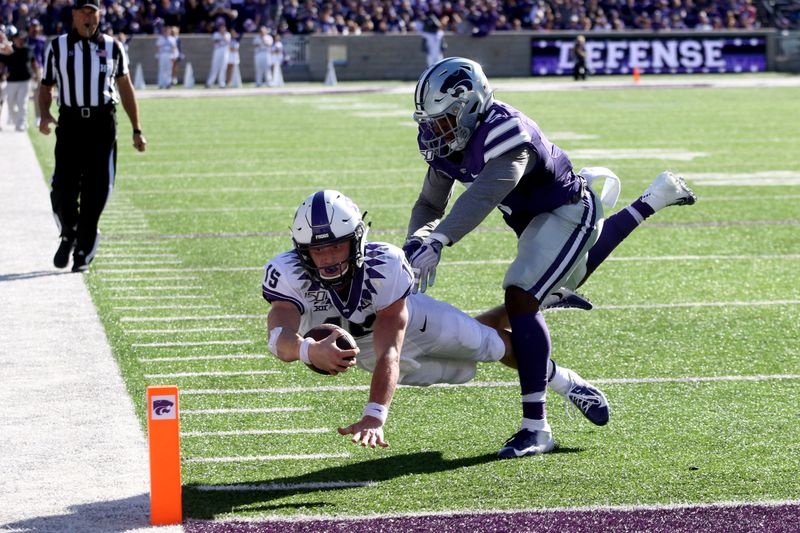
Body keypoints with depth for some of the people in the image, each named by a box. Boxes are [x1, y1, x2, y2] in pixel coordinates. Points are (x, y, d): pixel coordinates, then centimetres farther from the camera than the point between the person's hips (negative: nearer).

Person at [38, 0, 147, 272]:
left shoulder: (112, 48, 10)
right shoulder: (57, 47, 8)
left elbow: (125, 88, 16)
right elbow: (46, 87, 13)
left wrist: (137, 130, 13)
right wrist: (44, 115, -7)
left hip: (103, 125, 1)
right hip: (70, 124, -1)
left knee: (95, 194, -2)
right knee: (63, 191, -9)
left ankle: (83, 253, 10)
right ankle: (69, 235, 20)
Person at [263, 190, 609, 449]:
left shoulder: (385, 267, -43)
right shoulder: (288, 273, -41)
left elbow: (389, 352, -49)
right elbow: (281, 338, -58)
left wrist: (373, 417, -63)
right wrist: (311, 351, -83)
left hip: (407, 319, -1)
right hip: (355, 346, 1)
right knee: (460, 369, 16)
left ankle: (565, 381, 42)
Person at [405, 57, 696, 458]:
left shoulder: (504, 133, -35)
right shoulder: (446, 144, -9)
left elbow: (482, 197, -49)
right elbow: (430, 205, -3)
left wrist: (435, 242, -59)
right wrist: (415, 244, -25)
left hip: (566, 211, -10)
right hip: (533, 217, 10)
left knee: (520, 298, -26)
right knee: (570, 280, 36)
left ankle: (536, 427, -25)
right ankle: (654, 198, 55)